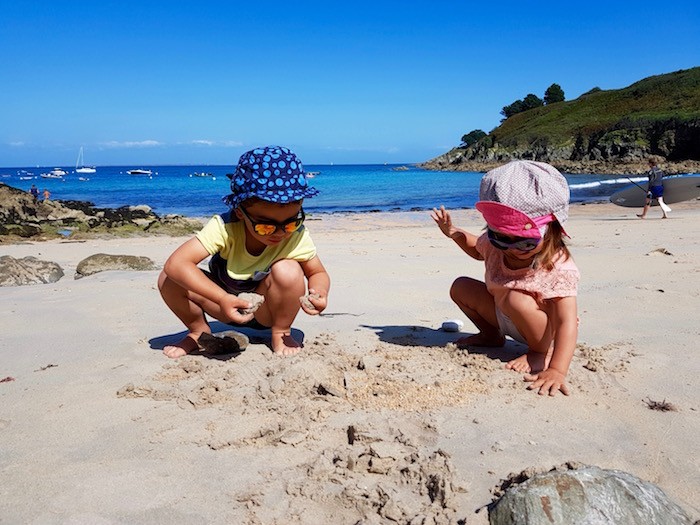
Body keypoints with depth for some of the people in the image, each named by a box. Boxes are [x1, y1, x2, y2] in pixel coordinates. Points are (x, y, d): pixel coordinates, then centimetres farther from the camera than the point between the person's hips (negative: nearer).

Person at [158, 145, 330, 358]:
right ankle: (199, 332, 5)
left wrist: (319, 293, -34)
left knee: (288, 271, -33)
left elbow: (318, 273, -8)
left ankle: (281, 333, -5)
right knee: (168, 280, -23)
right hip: (229, 305, 0)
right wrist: (222, 299, -48)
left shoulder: (297, 237, -24)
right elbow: (176, 264, -38)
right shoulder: (224, 228, -30)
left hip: (267, 310, 0)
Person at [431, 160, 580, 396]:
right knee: (460, 287, -2)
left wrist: (557, 370, -53)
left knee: (516, 298, -36)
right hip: (504, 317, 7)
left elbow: (567, 323, -41)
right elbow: (478, 249, 14)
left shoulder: (559, 268, -34)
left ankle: (542, 351, -12)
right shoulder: (496, 245, -15)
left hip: (544, 328, -6)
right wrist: (454, 233, -5)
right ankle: (492, 335, 16)